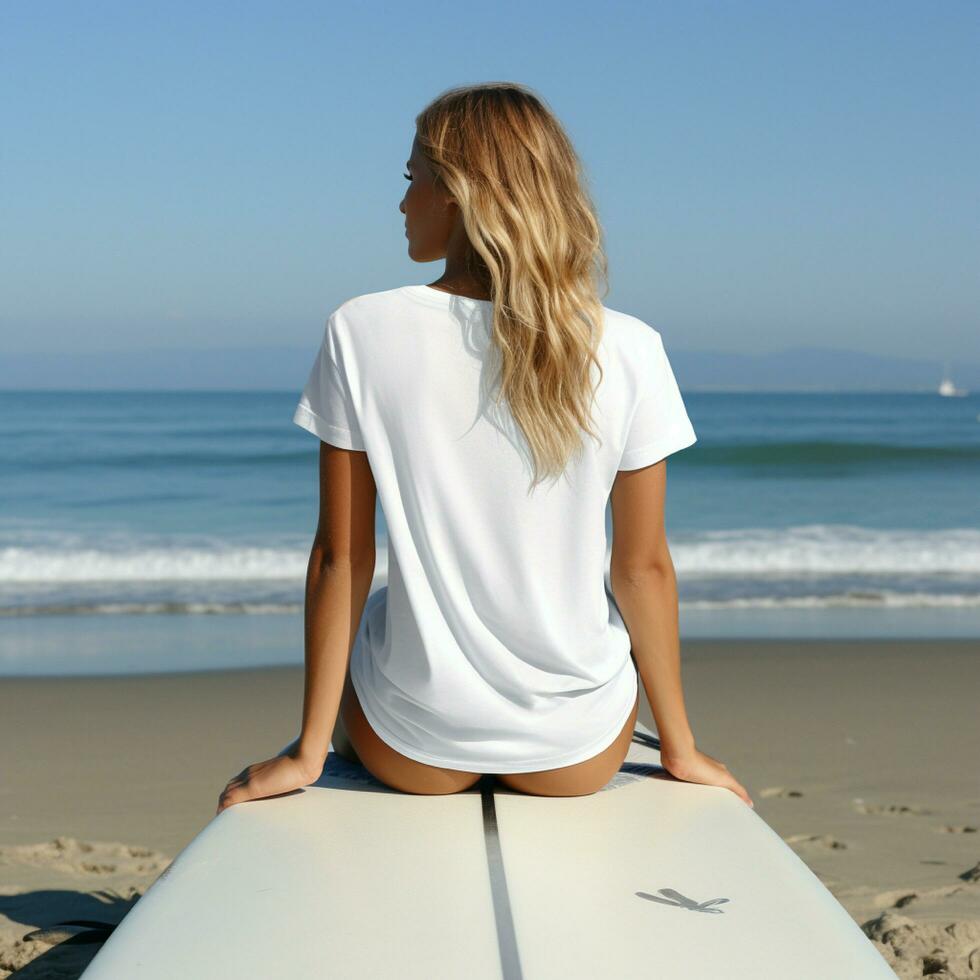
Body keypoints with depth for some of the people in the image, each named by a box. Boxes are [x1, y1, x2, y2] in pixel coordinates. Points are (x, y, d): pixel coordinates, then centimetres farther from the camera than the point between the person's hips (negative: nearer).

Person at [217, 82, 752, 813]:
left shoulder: (364, 332, -12)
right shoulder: (629, 351, -11)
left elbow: (340, 559, -8)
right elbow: (644, 568, -5)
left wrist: (308, 751, 2)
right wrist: (680, 748, 8)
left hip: (412, 747, 0)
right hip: (579, 753, 1)